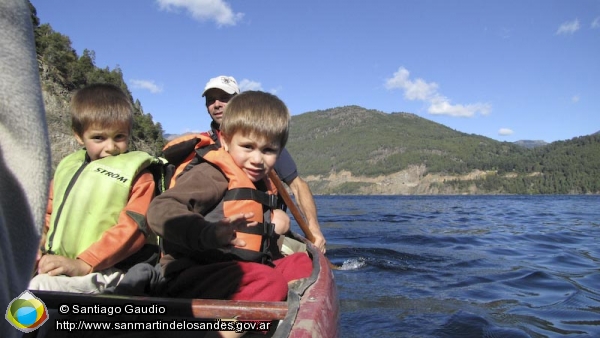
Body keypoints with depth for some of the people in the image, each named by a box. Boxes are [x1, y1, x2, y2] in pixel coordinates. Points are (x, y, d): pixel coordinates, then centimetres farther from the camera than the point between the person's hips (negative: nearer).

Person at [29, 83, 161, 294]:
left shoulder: (136, 175, -2)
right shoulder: (67, 167, 17)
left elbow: (133, 228, -12)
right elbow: (48, 213, 25)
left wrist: (83, 264, -19)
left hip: (102, 271, -6)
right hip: (54, 265, 7)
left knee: (38, 287, -28)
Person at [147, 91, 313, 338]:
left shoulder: (262, 184, 17)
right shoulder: (211, 175, -11)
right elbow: (159, 210, -26)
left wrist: (274, 222, 12)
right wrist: (208, 234, -43)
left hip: (234, 271, 9)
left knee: (306, 263, 5)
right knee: (269, 282, -32)